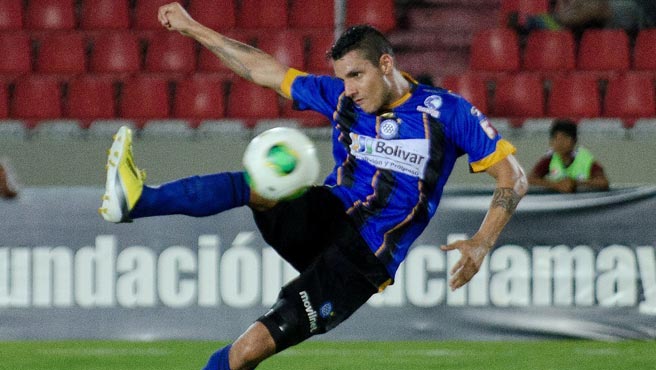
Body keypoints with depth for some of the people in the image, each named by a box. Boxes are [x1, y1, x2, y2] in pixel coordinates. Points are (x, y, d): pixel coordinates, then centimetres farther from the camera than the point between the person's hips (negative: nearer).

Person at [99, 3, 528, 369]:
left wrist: (482, 244, -21)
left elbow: (513, 176, -7)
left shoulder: (446, 111, -8)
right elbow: (263, 69, 13)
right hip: (324, 220, 4)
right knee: (264, 186, -30)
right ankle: (135, 200, -46)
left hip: (362, 263, -4)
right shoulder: (340, 97, 6)